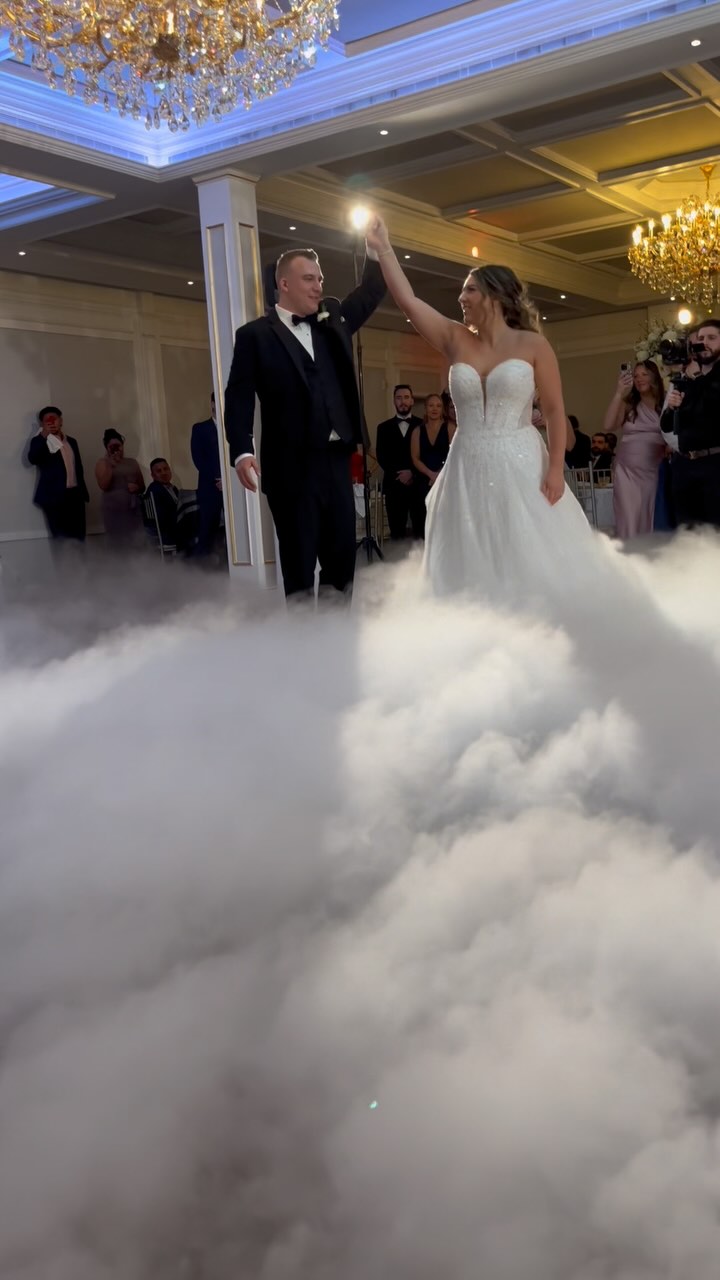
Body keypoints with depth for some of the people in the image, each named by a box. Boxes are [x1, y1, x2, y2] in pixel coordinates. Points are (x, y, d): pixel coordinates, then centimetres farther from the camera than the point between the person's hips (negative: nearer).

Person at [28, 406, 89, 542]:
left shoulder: (71, 441, 18)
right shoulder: (40, 441, 3)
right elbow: (32, 459, -16)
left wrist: (83, 491, 14)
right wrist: (43, 436, -21)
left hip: (75, 494, 5)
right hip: (55, 496, -4)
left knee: (79, 537, 2)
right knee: (61, 538, -7)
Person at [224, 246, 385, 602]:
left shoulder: (333, 320, 15)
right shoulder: (255, 335, 0)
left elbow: (370, 293, 21)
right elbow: (239, 397, -8)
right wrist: (242, 451, -21)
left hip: (336, 459, 5)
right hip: (290, 465, -5)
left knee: (342, 552, 9)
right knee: (298, 559, 2)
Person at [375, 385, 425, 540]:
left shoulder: (422, 425, 9)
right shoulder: (384, 427, 14)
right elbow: (382, 457, 6)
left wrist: (412, 473, -11)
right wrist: (399, 475, -7)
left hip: (418, 485, -1)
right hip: (394, 485, 1)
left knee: (421, 532, -6)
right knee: (396, 532, -2)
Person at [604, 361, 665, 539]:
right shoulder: (627, 405, 7)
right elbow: (608, 427, -9)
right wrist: (619, 393, -9)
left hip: (655, 470, 0)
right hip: (628, 471, 1)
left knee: (653, 518, 2)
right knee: (630, 519, 0)